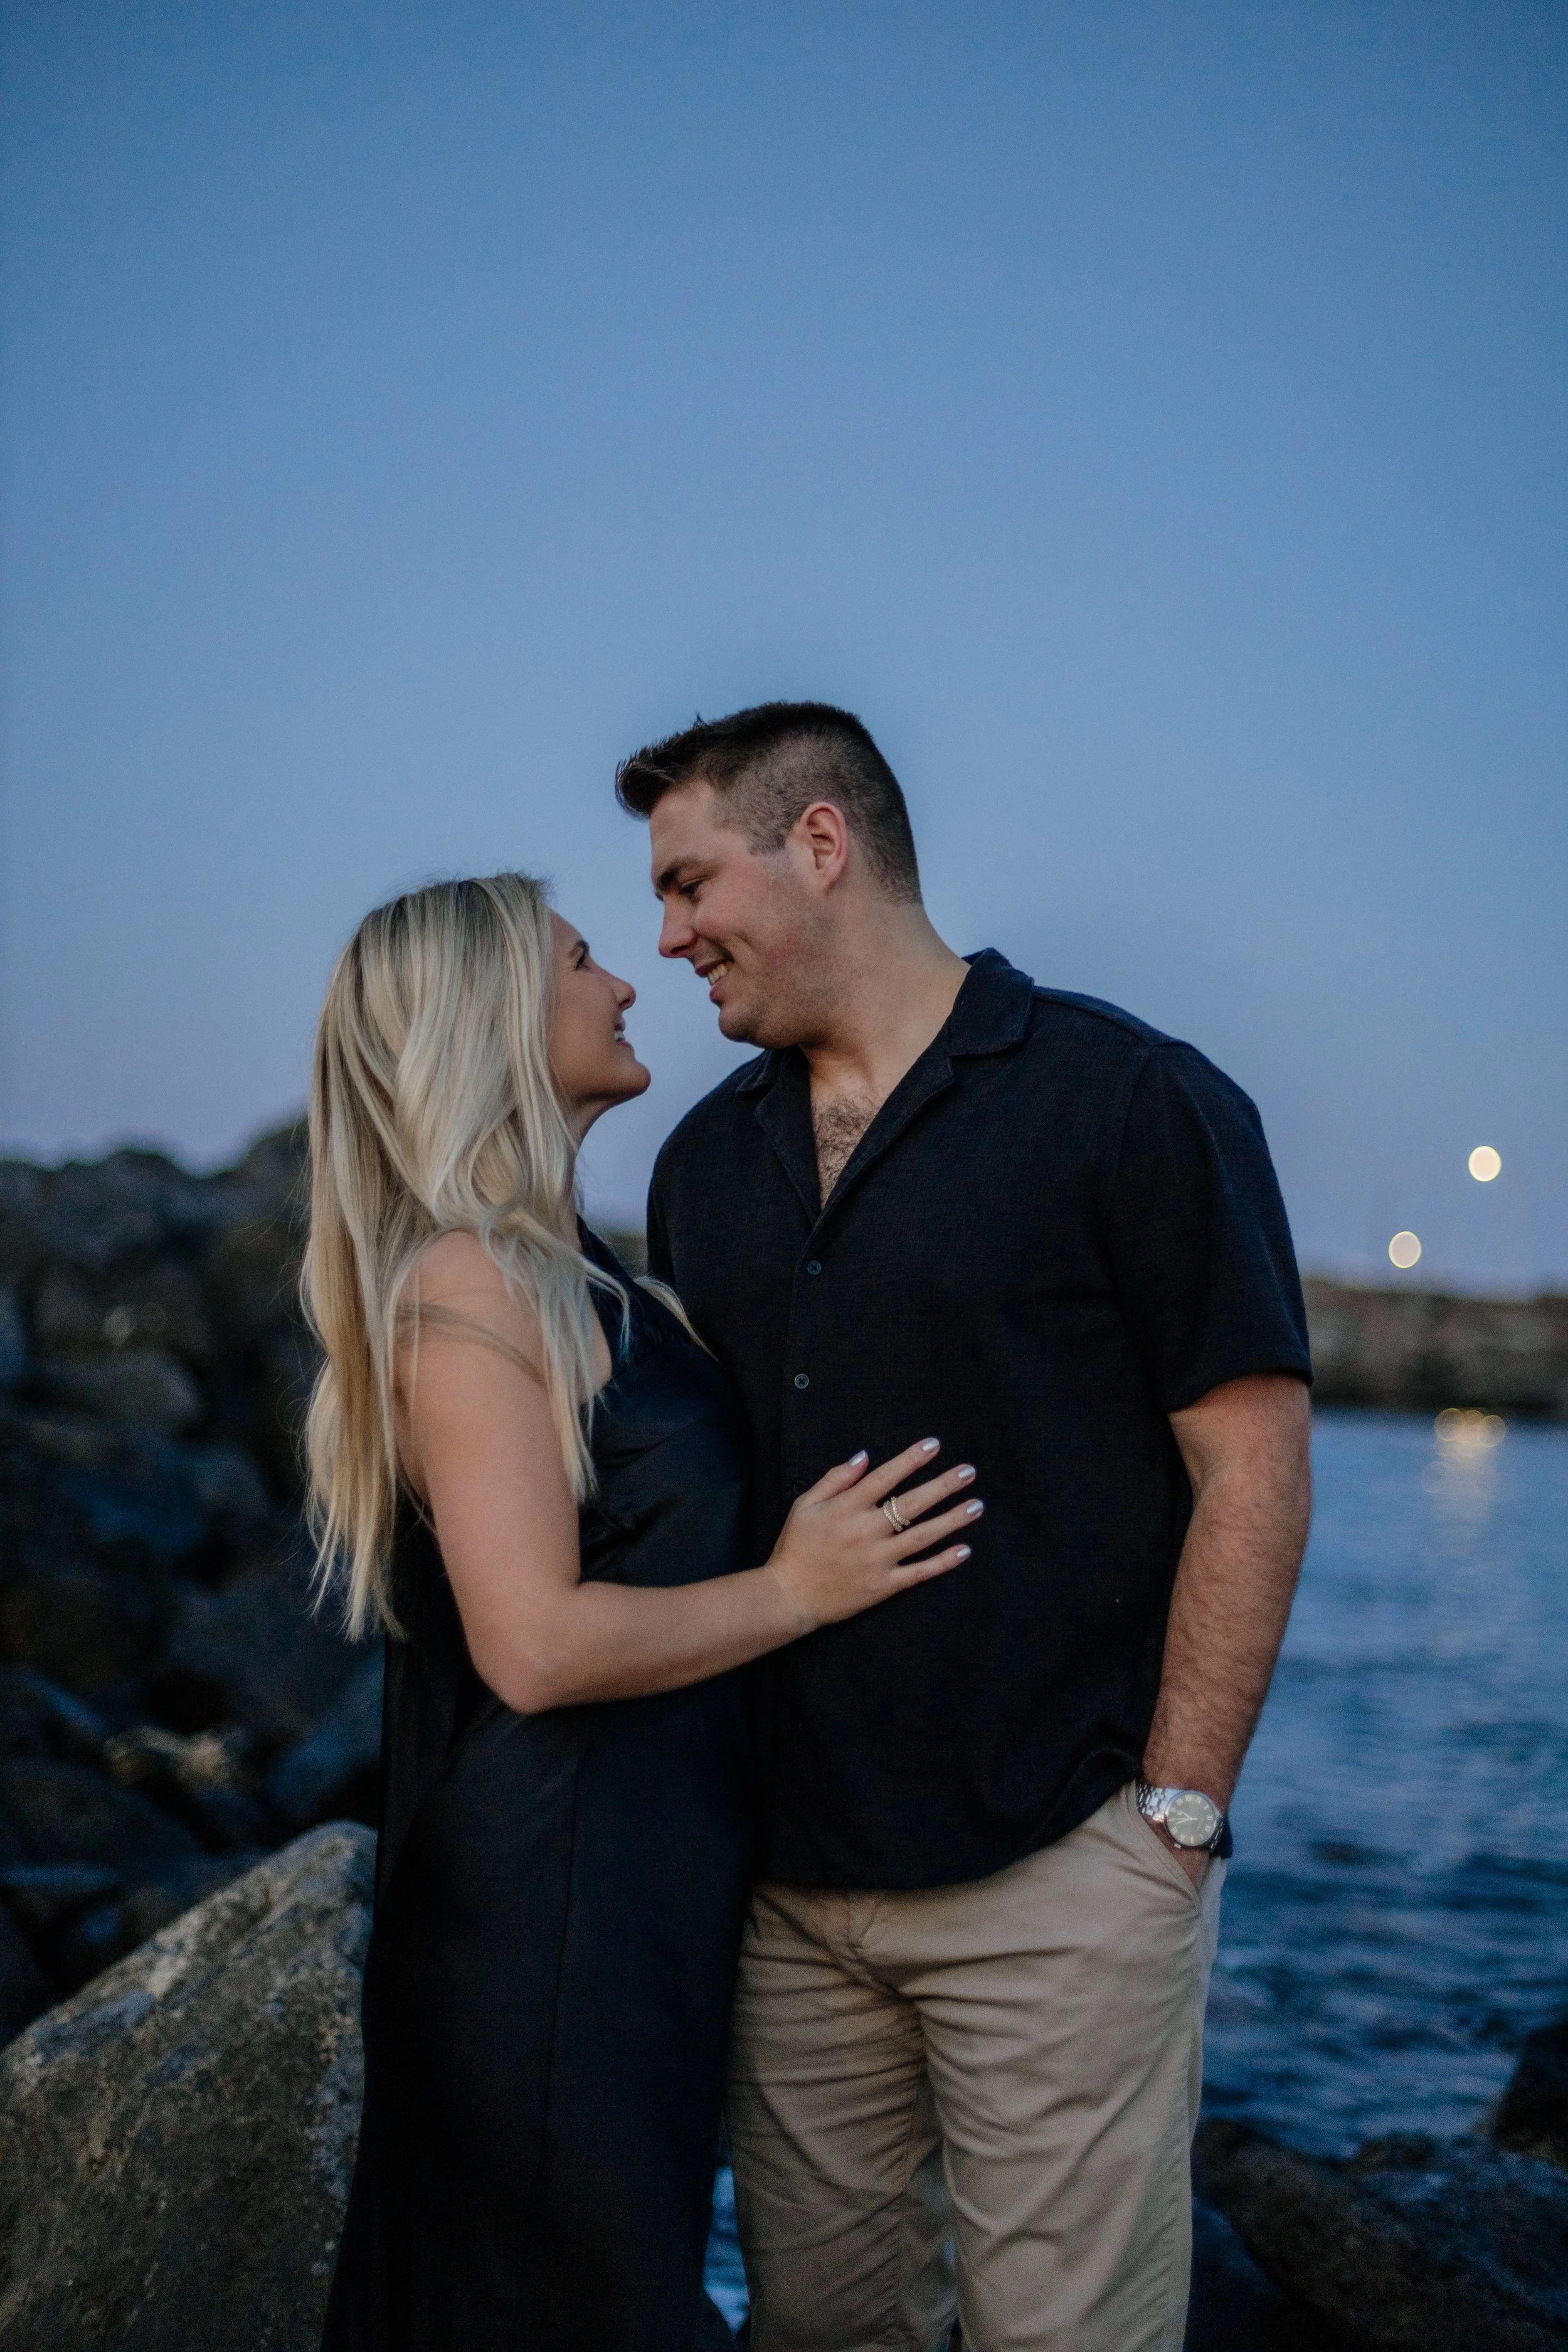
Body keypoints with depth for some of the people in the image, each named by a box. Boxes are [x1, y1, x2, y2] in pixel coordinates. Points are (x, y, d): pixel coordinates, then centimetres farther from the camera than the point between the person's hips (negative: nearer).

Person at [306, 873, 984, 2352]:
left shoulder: (568, 1275, 13)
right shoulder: (469, 1285, -18)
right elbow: (539, 1644, -24)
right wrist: (795, 1591, -14)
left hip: (649, 1882, 10)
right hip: (550, 1909, -10)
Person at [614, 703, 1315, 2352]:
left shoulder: (1135, 1103, -7)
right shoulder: (707, 1161, 12)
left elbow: (1253, 1475, -9)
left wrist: (1175, 1818, -12)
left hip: (1056, 1875, -5)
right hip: (788, 1875, 6)